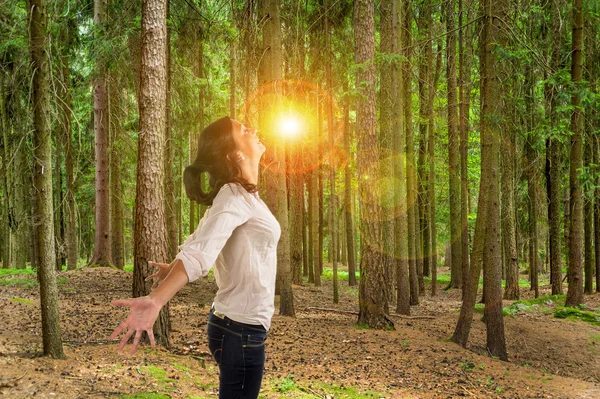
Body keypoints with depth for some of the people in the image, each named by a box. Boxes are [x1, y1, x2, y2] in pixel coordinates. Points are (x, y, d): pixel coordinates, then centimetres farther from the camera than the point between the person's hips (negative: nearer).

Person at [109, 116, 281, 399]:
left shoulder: (238, 195, 9)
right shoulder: (235, 196, -18)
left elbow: (201, 240, 21)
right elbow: (200, 249, -34)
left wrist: (172, 268, 40)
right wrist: (156, 300, -48)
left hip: (238, 326, 9)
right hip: (242, 330, -9)